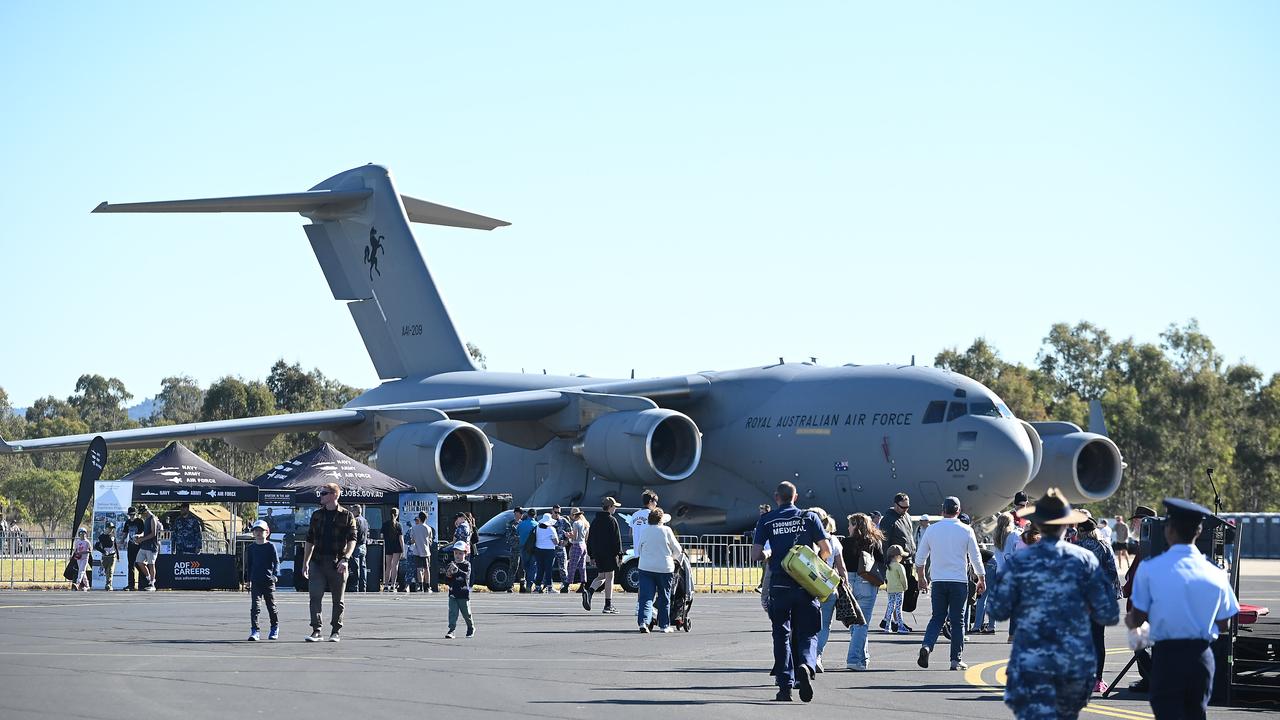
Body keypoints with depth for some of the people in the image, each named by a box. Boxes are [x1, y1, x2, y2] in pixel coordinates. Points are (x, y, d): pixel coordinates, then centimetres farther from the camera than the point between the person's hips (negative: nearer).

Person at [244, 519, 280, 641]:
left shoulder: (270, 547, 0)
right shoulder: (251, 548, 9)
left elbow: (276, 562, -5)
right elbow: (248, 565, 16)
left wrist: (275, 575, -21)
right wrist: (248, 580, 14)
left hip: (268, 581, -2)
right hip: (255, 581, 2)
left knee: (271, 606, 8)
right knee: (255, 606, -9)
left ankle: (275, 628, 26)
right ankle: (254, 631, -12)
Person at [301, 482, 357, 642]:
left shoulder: (346, 515, 1)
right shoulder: (317, 515, 13)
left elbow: (352, 539, -6)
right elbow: (309, 540, 17)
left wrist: (345, 558, -20)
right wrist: (305, 563, 12)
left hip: (337, 564, -3)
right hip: (318, 562, 3)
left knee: (338, 599, 4)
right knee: (315, 596, -8)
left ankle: (336, 631, 15)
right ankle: (316, 631, -6)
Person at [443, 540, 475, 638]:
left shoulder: (466, 565, -4)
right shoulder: (451, 565, 7)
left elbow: (466, 575, -22)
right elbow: (446, 579, 5)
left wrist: (457, 570, -36)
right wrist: (448, 574, -18)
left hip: (464, 594, -3)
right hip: (453, 593, 3)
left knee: (466, 613, 10)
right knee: (452, 612, -8)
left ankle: (471, 628, 31)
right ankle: (451, 630, -12)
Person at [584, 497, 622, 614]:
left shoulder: (596, 521, 12)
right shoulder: (612, 520, -9)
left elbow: (590, 539, 15)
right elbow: (617, 539, -12)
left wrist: (592, 555, 19)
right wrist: (619, 554, -7)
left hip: (597, 554, 6)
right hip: (609, 554, -6)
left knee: (601, 576, 16)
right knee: (609, 577, -1)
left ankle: (589, 592, -11)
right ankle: (608, 606, 0)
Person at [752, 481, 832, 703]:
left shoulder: (766, 520, 2)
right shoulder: (808, 518, 4)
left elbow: (755, 556, -2)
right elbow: (826, 550, 0)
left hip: (779, 585, 0)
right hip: (806, 584, 0)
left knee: (782, 635, 8)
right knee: (807, 633, 7)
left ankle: (785, 686, 2)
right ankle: (805, 665, -24)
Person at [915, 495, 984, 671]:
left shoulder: (931, 530, 4)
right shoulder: (966, 531, -2)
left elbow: (920, 558, 10)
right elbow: (975, 558, 3)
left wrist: (922, 578, 23)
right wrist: (982, 579, 15)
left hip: (937, 581, 2)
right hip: (959, 581, -2)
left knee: (937, 617, 10)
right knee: (957, 620, 5)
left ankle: (926, 645, -14)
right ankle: (956, 660, 4)